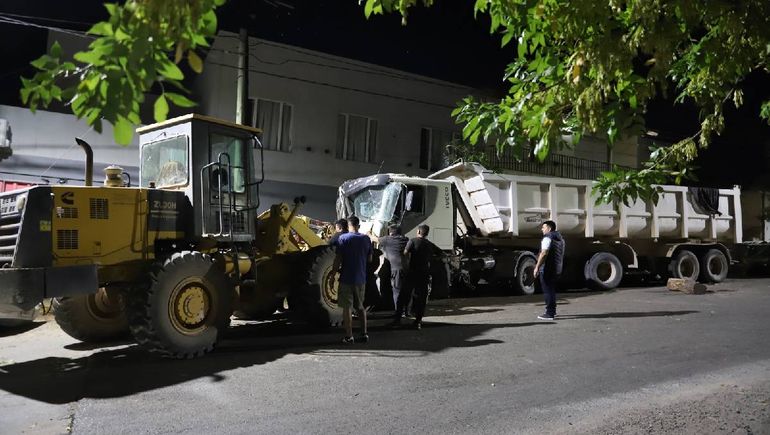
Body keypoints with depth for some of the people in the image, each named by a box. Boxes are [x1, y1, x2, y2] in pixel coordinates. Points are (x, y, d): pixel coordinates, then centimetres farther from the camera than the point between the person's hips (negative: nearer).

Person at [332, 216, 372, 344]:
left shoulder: (343, 238, -10)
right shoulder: (366, 239, 3)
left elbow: (338, 259, -13)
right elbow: (369, 259, 11)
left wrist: (333, 275, -4)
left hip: (346, 278, -4)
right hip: (361, 279, 5)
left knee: (347, 308, 2)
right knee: (360, 307, 17)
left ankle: (349, 337, 3)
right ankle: (364, 334, 18)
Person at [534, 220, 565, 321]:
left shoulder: (548, 238, -15)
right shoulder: (560, 238, 16)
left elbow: (544, 253, -25)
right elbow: (561, 254, 22)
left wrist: (537, 267, -25)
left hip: (547, 269, -9)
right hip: (557, 269, 9)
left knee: (547, 291, -5)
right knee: (552, 290, 19)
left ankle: (549, 314, -5)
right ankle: (552, 311, 27)